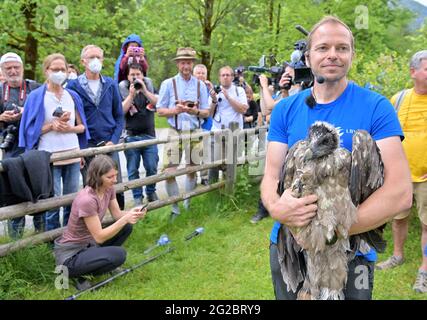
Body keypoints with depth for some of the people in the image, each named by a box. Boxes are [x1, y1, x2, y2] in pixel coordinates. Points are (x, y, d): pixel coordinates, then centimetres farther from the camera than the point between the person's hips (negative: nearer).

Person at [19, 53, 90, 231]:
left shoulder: (72, 96, 10)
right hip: (49, 156, -3)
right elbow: (32, 129, -2)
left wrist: (69, 128, -8)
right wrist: (52, 125, -16)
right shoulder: (37, 96, -1)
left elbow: (82, 126, 12)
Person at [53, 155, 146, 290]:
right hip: (70, 255, -9)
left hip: (88, 243, 9)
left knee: (126, 227, 1)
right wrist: (125, 219, -31)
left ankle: (98, 259, 11)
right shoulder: (87, 199, -30)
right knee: (119, 254, -26)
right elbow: (99, 237, -25)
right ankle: (74, 273, -5)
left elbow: (117, 215, 3)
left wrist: (132, 213, -17)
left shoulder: (108, 189, -5)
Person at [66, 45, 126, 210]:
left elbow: (119, 115, 9)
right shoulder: (73, 85, -1)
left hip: (109, 144, 2)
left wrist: (113, 140, -4)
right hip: (86, 146, -2)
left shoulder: (111, 84, 6)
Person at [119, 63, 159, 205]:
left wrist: (144, 90, -15)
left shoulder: (148, 85, 7)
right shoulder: (123, 89, 1)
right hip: (131, 136, -1)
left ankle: (151, 192, 22)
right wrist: (131, 95, -15)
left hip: (149, 134, 2)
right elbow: (121, 111, -8)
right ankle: (137, 197, 13)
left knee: (152, 167, 3)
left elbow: (157, 102, -6)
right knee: (133, 170, 3)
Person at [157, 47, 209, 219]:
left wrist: (195, 111, -14)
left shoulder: (200, 85, 6)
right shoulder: (168, 84, 0)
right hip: (175, 132, -2)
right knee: (169, 172, -10)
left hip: (195, 132, 2)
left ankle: (187, 205, 28)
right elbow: (160, 110, 1)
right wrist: (175, 110, -16)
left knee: (192, 171, 10)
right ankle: (175, 209, 5)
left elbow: (206, 112, 7)